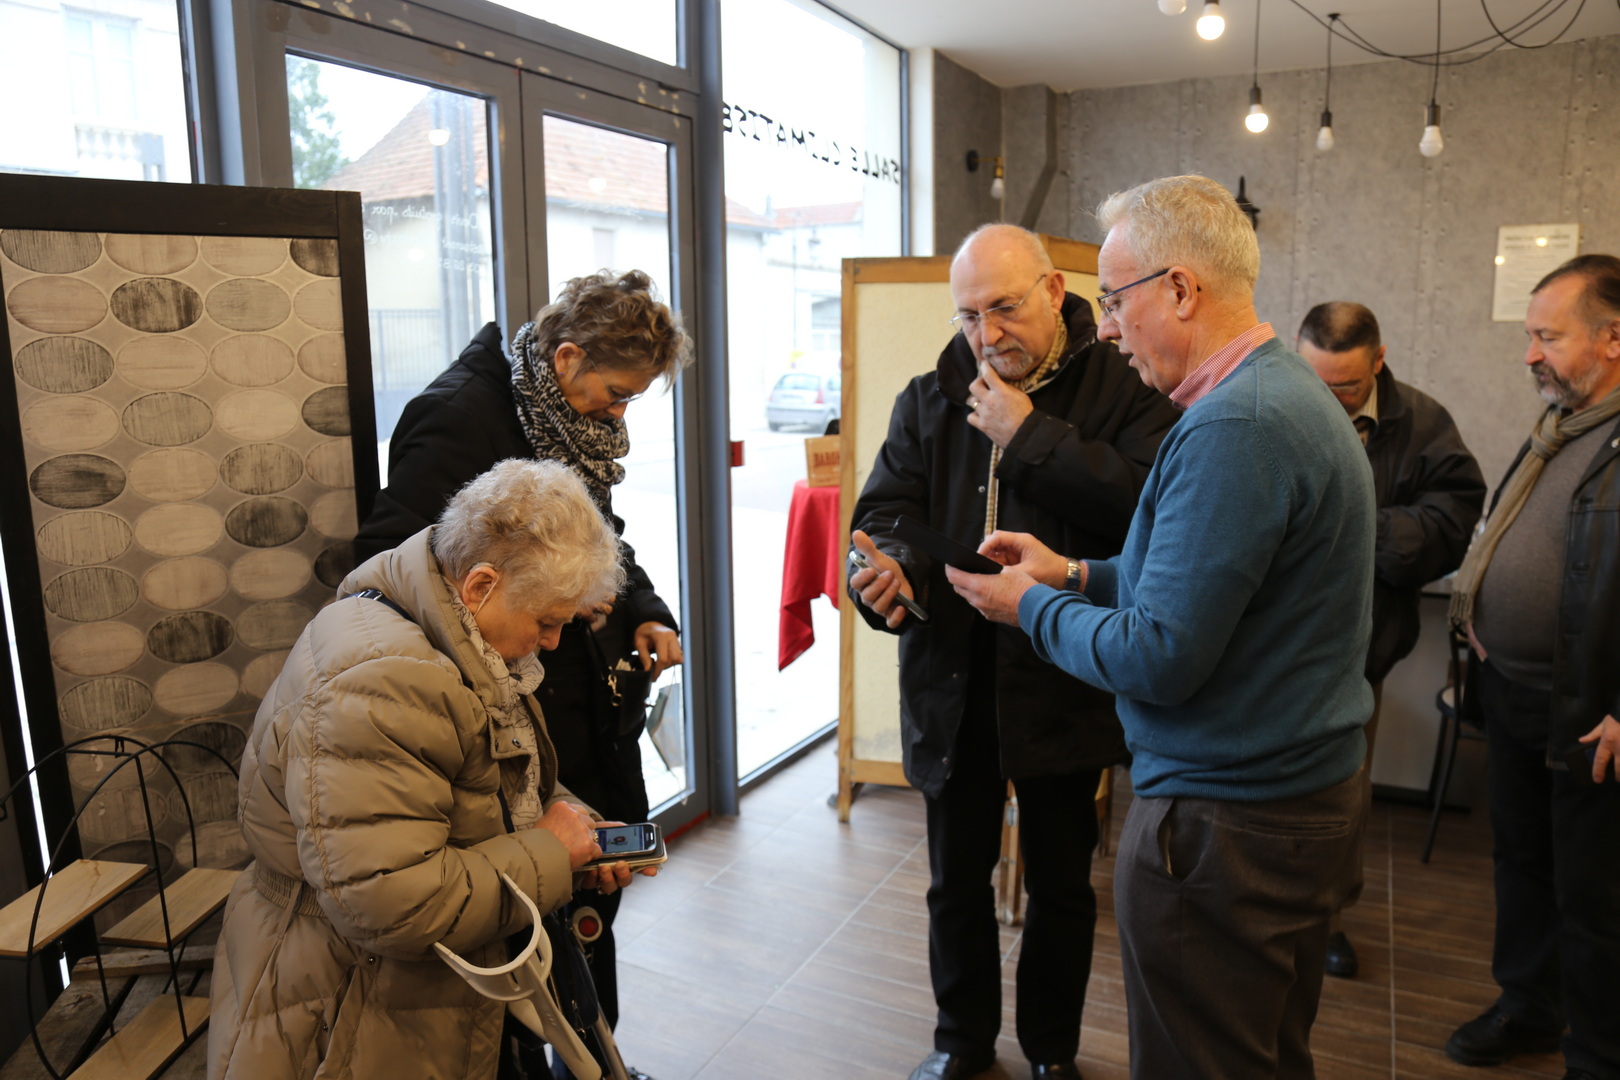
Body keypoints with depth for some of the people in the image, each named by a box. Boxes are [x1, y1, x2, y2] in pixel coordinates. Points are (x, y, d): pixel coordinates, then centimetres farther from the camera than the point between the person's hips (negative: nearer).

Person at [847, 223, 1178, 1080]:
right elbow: (886, 509, -3)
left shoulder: (1122, 391, -6)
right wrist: (887, 568, -25)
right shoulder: (930, 398, 5)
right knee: (956, 879, 16)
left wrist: (1030, 436, -22)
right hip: (952, 680, 3)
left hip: (1064, 681, -2)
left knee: (1061, 884, 15)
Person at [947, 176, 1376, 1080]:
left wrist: (1031, 607, -8)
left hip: (1226, 827, -10)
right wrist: (1075, 575, 11)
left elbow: (1158, 659, -24)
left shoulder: (1233, 427, -24)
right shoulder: (1294, 392, 9)